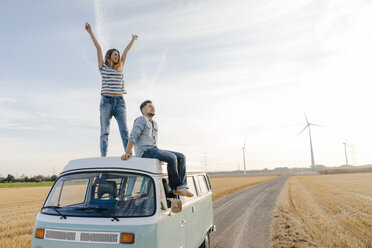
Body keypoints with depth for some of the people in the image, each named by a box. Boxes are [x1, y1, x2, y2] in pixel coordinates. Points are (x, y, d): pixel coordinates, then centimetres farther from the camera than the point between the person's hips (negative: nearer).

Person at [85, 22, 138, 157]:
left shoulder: (120, 68, 20)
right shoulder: (103, 67, 11)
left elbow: (126, 51, 29)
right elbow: (98, 48, 6)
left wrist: (133, 40, 37)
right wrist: (90, 32, 4)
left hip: (120, 101, 3)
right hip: (106, 101, -3)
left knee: (124, 131, -6)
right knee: (105, 132, -4)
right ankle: (103, 158, -6)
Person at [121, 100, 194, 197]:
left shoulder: (154, 124, 26)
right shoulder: (141, 119, -1)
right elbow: (133, 137, -12)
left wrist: (160, 153, 14)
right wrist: (127, 153, -22)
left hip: (154, 150, 9)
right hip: (145, 152, -8)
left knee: (181, 157, -9)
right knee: (172, 158, -29)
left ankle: (181, 187, -20)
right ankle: (175, 187, -14)